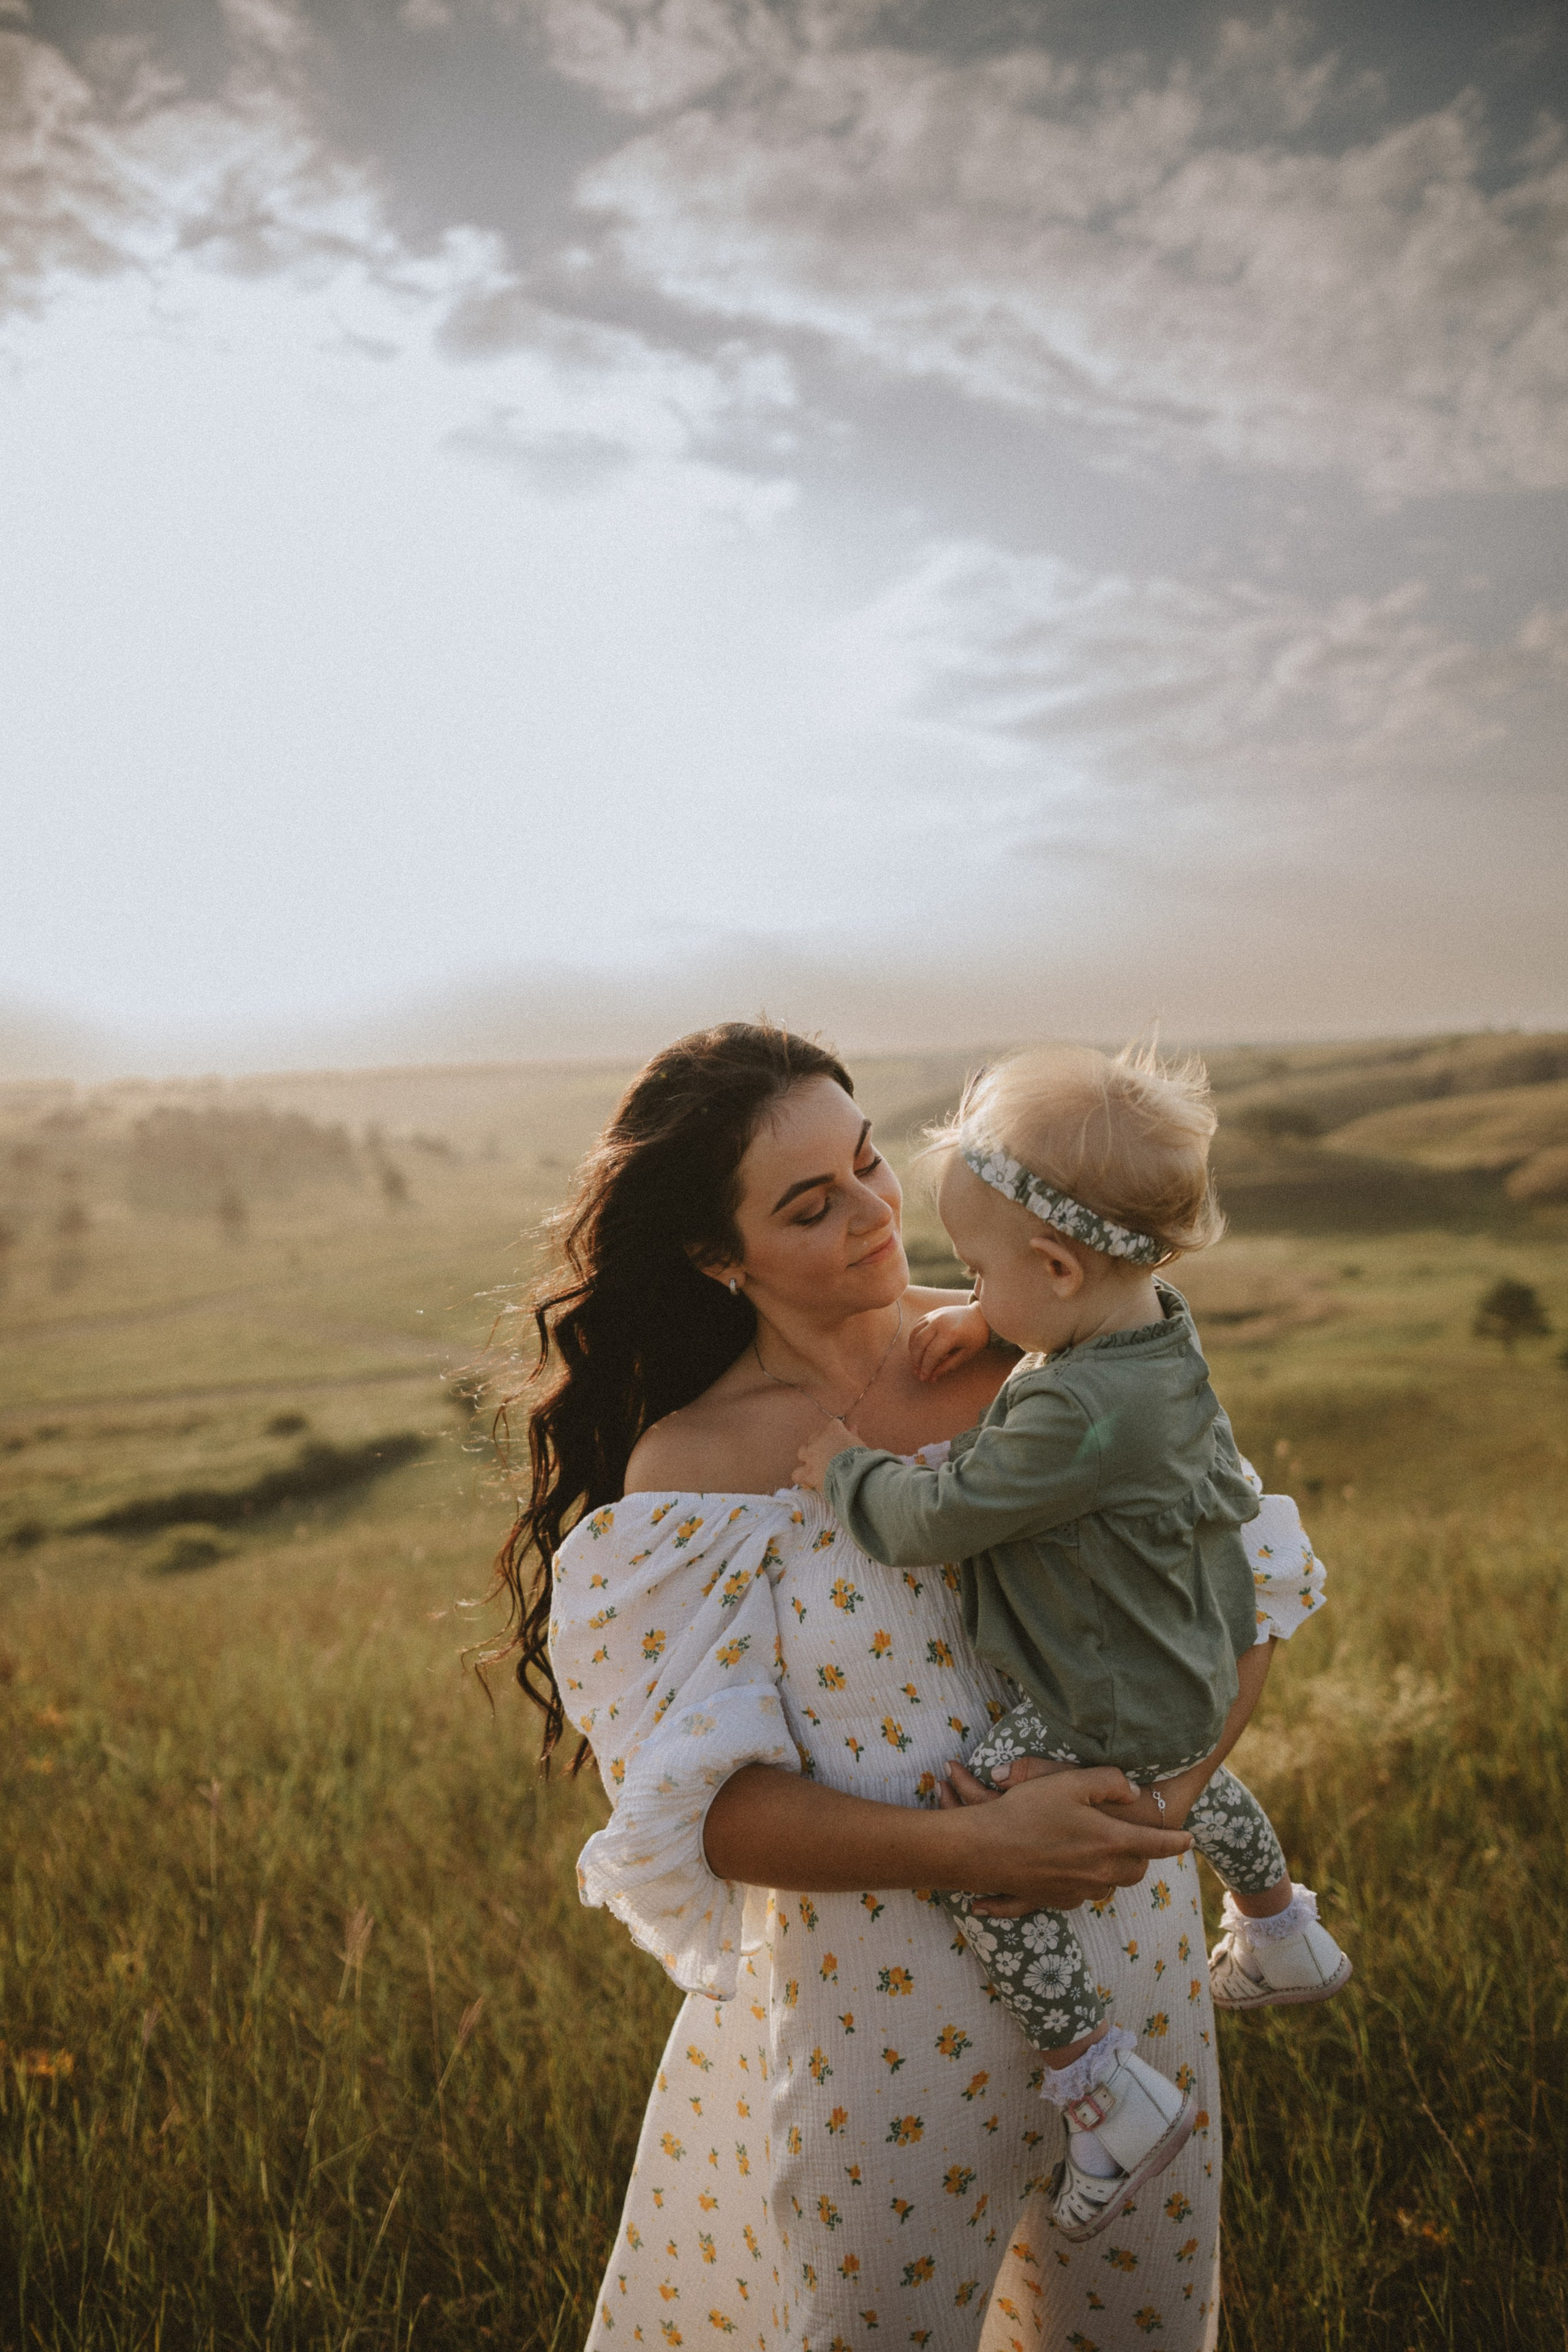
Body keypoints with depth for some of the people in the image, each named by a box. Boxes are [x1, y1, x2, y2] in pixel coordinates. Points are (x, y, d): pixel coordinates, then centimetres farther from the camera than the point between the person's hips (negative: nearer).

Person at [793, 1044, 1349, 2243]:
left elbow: (933, 1519, -30)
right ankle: (1285, 1942, 60)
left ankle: (1112, 2095, 1)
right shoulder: (1160, 1326, -8)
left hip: (1110, 1713, -10)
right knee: (1190, 1779, 36)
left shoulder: (1078, 1415, -37)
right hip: (1195, 1669, 10)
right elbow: (1084, 1317, 17)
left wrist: (843, 1466, -11)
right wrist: (990, 1325, 1)